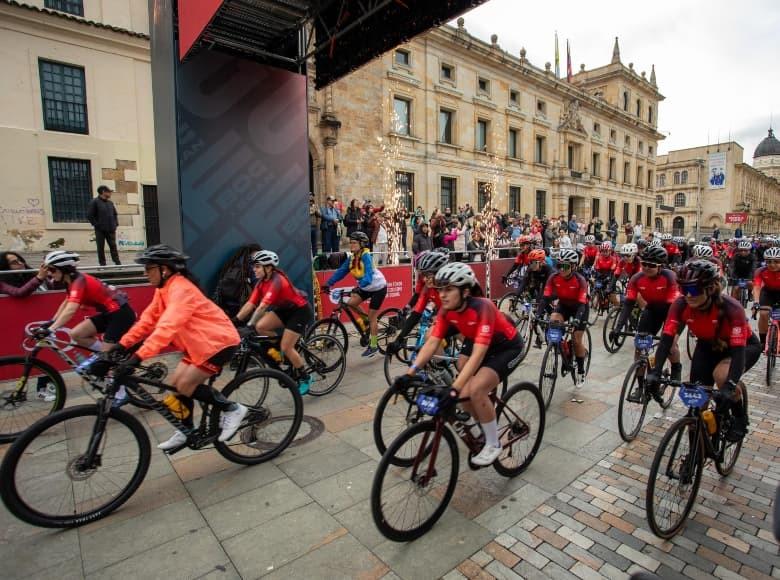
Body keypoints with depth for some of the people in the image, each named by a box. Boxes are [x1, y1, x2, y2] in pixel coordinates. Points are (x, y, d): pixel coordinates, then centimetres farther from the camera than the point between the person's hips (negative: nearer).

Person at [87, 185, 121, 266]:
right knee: (101, 247, 2)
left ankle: (117, 262, 3)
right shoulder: (95, 202, -4)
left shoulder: (110, 203, 13)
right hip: (100, 230, -4)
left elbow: (115, 214, 23)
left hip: (111, 230, 4)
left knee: (113, 246, 3)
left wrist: (115, 224, 11)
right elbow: (89, 215, -7)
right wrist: (96, 225, -10)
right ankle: (102, 264, 7)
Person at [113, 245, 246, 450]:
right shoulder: (164, 288, 7)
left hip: (219, 341, -9)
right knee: (174, 385, 9)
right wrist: (122, 345, 3)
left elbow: (167, 327, -35)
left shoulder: (180, 289, -23)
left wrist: (137, 357, -40)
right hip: (200, 342, 9)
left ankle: (232, 409, 2)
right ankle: (187, 431, 26)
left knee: (185, 386, -12)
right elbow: (148, 319, 9)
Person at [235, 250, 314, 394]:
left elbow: (263, 306, -36)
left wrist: (249, 325, -41)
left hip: (301, 310, -8)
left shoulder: (277, 280, -27)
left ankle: (304, 378, 10)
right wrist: (235, 320, -14)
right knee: (261, 327, -12)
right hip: (284, 309, 8)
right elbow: (250, 304, -7)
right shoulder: (262, 282, -2)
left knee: (286, 347, -11)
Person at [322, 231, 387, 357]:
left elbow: (368, 276, -37)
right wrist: (328, 283, -21)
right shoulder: (352, 258, -6)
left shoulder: (366, 256, -26)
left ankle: (374, 346, 14)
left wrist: (359, 286, -52)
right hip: (366, 288, 7)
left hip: (378, 287, -7)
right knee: (351, 303, -9)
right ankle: (367, 324, 16)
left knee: (371, 316, -2)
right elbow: (341, 271, -10)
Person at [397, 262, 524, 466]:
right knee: (464, 396, -7)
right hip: (475, 343, 6)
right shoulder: (446, 310, -17)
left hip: (507, 348, -6)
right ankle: (487, 429, 24)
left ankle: (493, 444, 1)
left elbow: (478, 354, -42)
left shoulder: (482, 308, -36)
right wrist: (409, 373, -29)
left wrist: (454, 388, -49)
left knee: (476, 390, -23)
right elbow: (431, 343, -19)